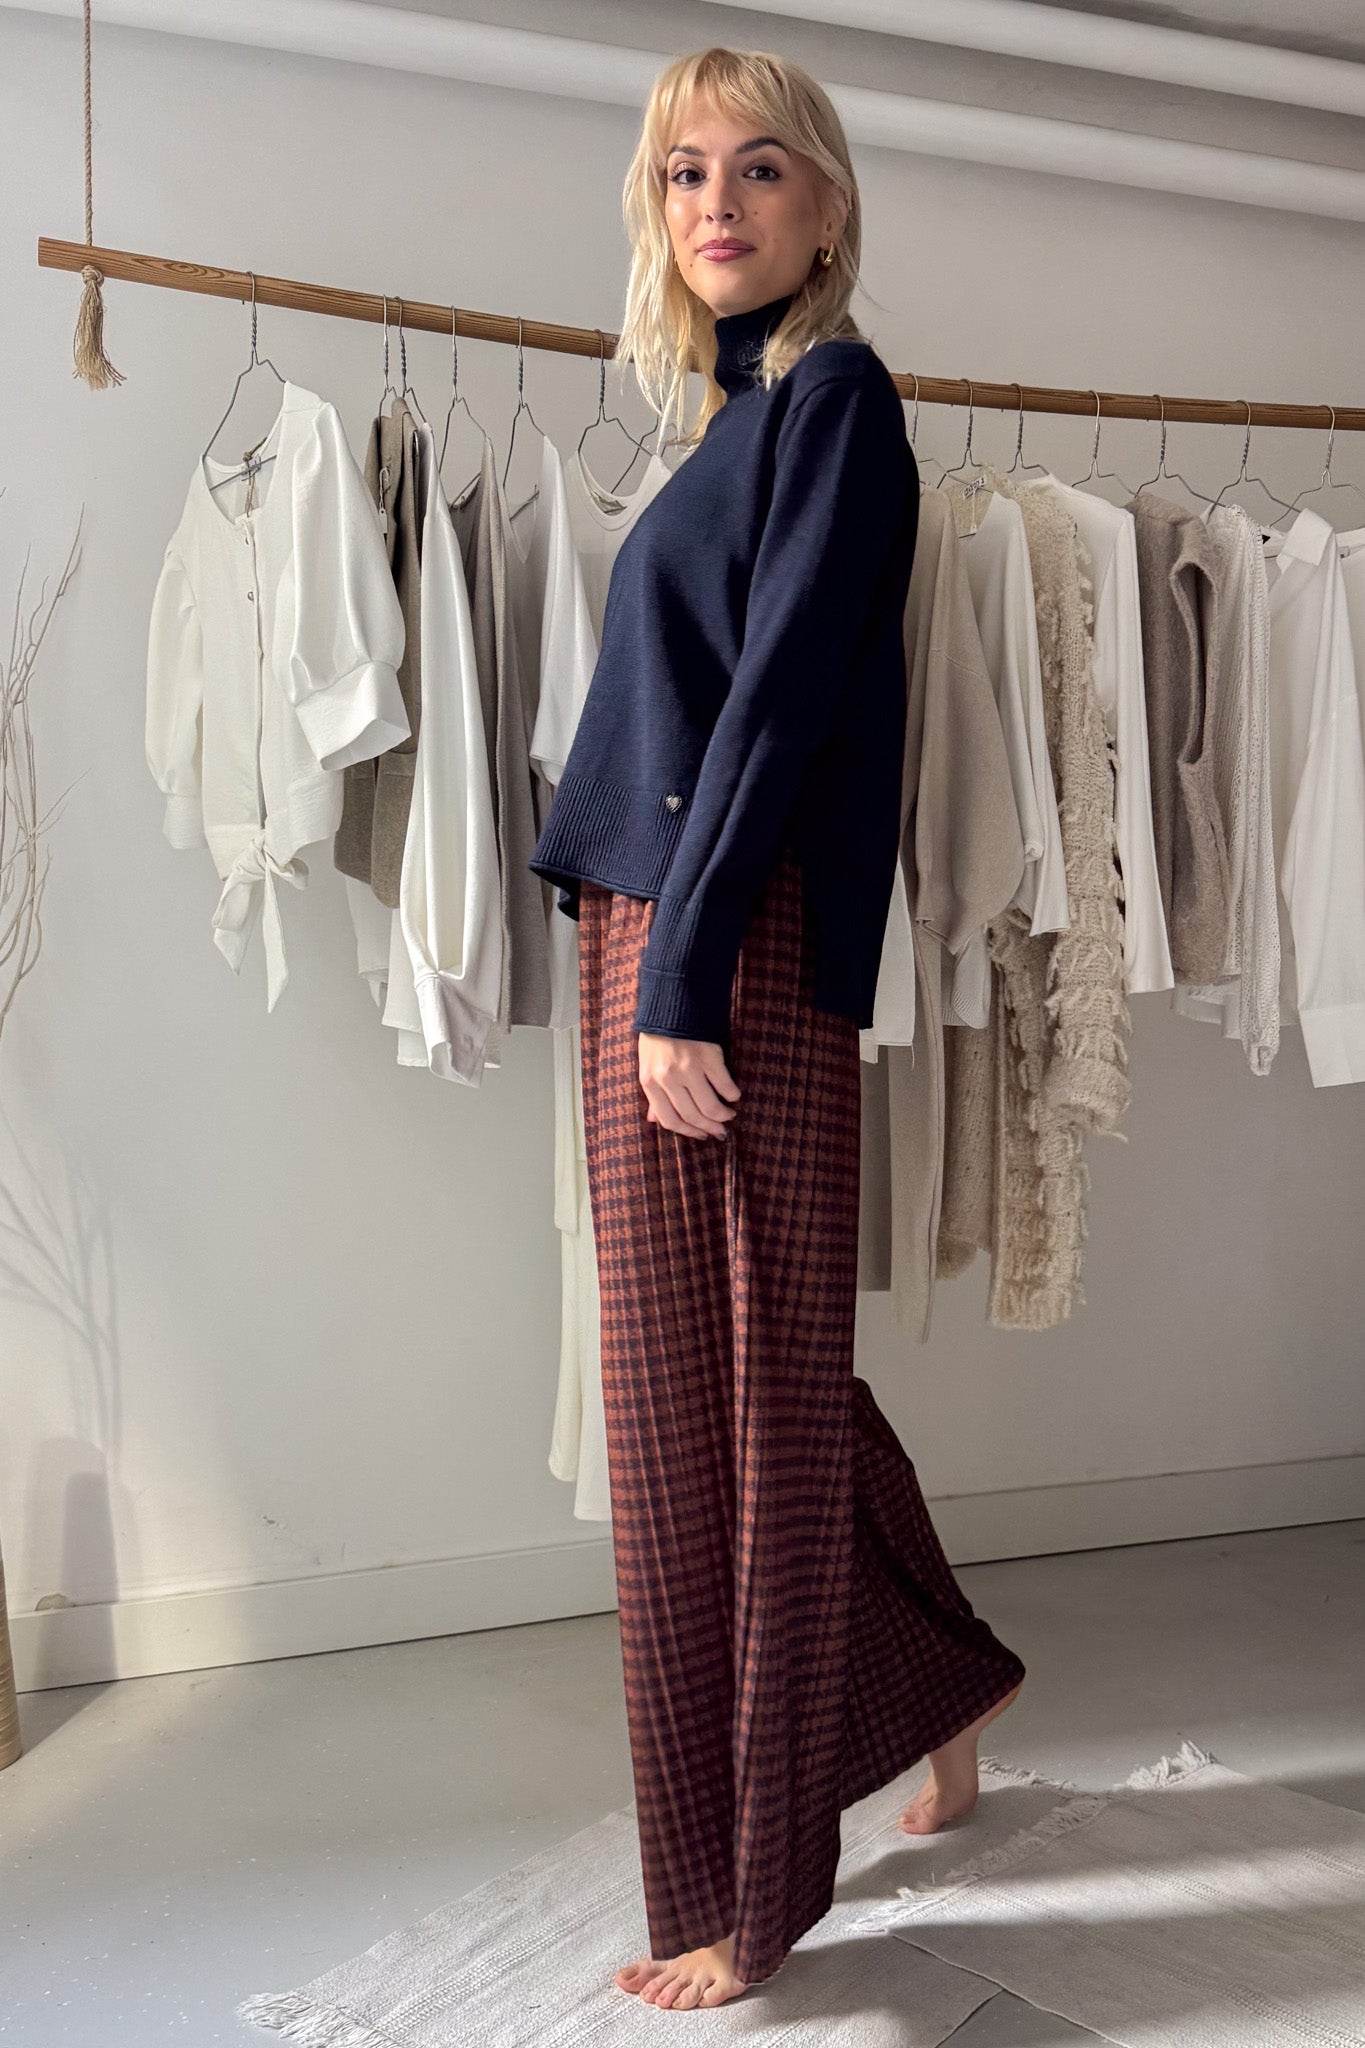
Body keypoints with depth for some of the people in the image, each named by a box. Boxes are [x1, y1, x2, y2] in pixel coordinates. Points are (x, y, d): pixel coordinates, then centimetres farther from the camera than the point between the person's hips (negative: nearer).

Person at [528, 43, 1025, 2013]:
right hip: (648, 939, 9)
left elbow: (781, 704, -14)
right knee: (729, 1377, 16)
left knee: (732, 1398, -1)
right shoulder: (743, 414, 22)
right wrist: (642, 965, 14)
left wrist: (682, 985, -19)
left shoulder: (832, 395, -3)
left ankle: (747, 1893, 17)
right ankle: (944, 1681, 37)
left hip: (738, 957, -9)